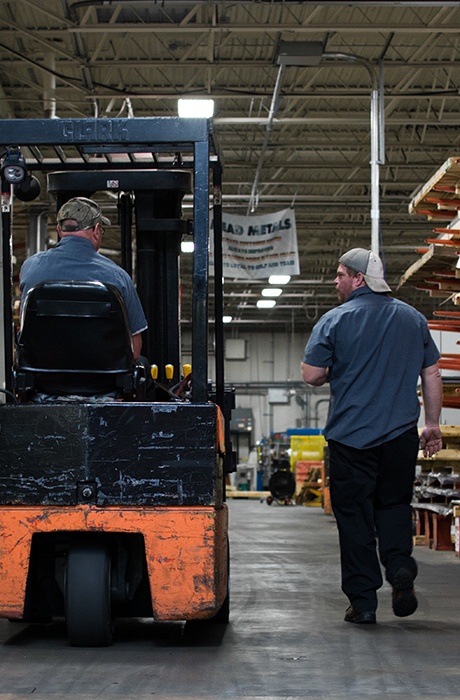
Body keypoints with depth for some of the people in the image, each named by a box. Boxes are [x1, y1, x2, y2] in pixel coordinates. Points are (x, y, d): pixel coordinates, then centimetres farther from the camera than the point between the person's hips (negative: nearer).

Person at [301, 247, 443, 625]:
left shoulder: (335, 320, -5)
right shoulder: (413, 318, 7)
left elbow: (311, 375, -7)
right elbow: (432, 374, 9)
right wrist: (433, 424, 16)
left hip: (351, 435, -3)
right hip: (402, 434, 3)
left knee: (354, 516, 5)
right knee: (394, 506, 17)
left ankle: (363, 601, 5)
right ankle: (401, 568, -8)